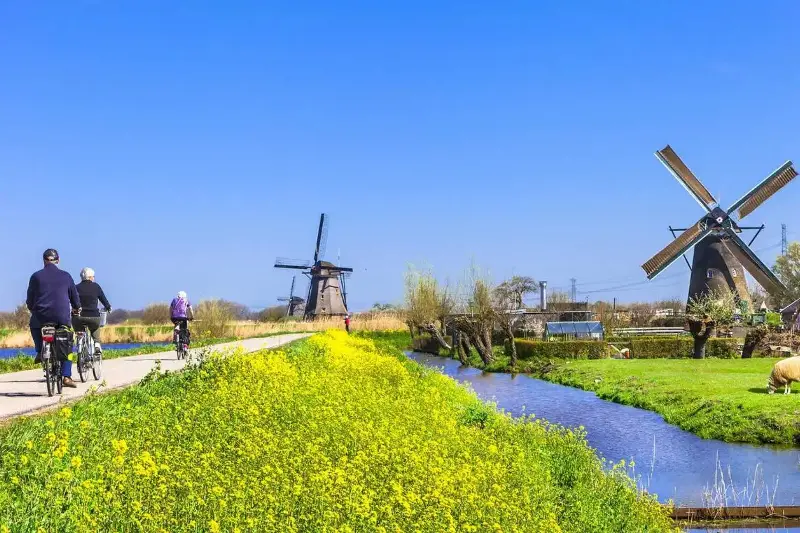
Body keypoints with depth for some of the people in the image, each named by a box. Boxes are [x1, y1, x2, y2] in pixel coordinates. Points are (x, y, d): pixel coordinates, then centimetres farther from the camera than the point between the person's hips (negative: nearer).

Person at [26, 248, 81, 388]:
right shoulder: (66, 276, 5)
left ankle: (40, 352, 18)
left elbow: (29, 300, 9)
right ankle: (66, 376, 0)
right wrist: (76, 308, 33)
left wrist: (32, 309, 30)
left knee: (34, 325, 35)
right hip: (63, 318, 0)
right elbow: (75, 297, 13)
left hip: (41, 316, 0)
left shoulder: (36, 276, 3)